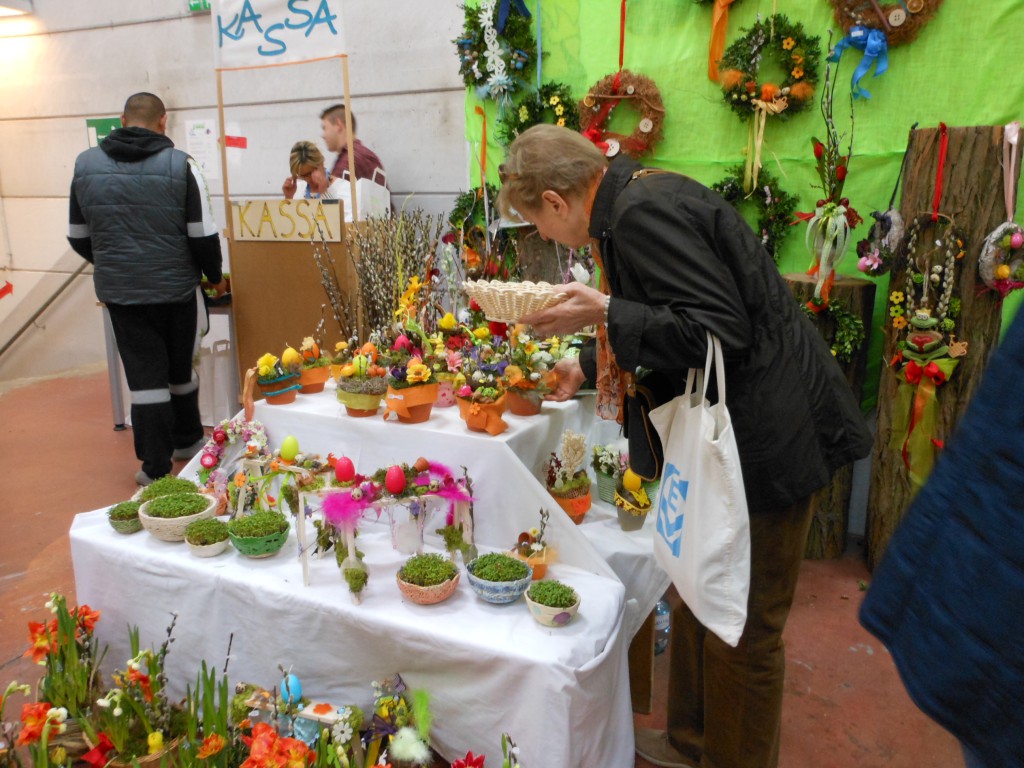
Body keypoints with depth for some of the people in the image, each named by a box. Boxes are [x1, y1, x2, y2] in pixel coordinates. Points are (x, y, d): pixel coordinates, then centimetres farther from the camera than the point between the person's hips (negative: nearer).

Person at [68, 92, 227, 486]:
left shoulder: (86, 164, 2)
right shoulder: (180, 165, -9)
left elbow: (78, 236, 9)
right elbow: (203, 235, -8)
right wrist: (215, 277, 9)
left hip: (119, 291, 2)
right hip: (175, 288, -1)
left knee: (144, 375, 6)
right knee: (180, 369, 17)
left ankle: (155, 467, 10)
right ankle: (187, 441, 35)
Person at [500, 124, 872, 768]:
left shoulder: (642, 213, -20)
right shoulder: (637, 197, 11)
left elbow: (721, 333, -25)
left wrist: (604, 315, -24)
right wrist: (590, 367, 26)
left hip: (763, 441, -10)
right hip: (723, 432, 10)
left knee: (743, 629, 8)